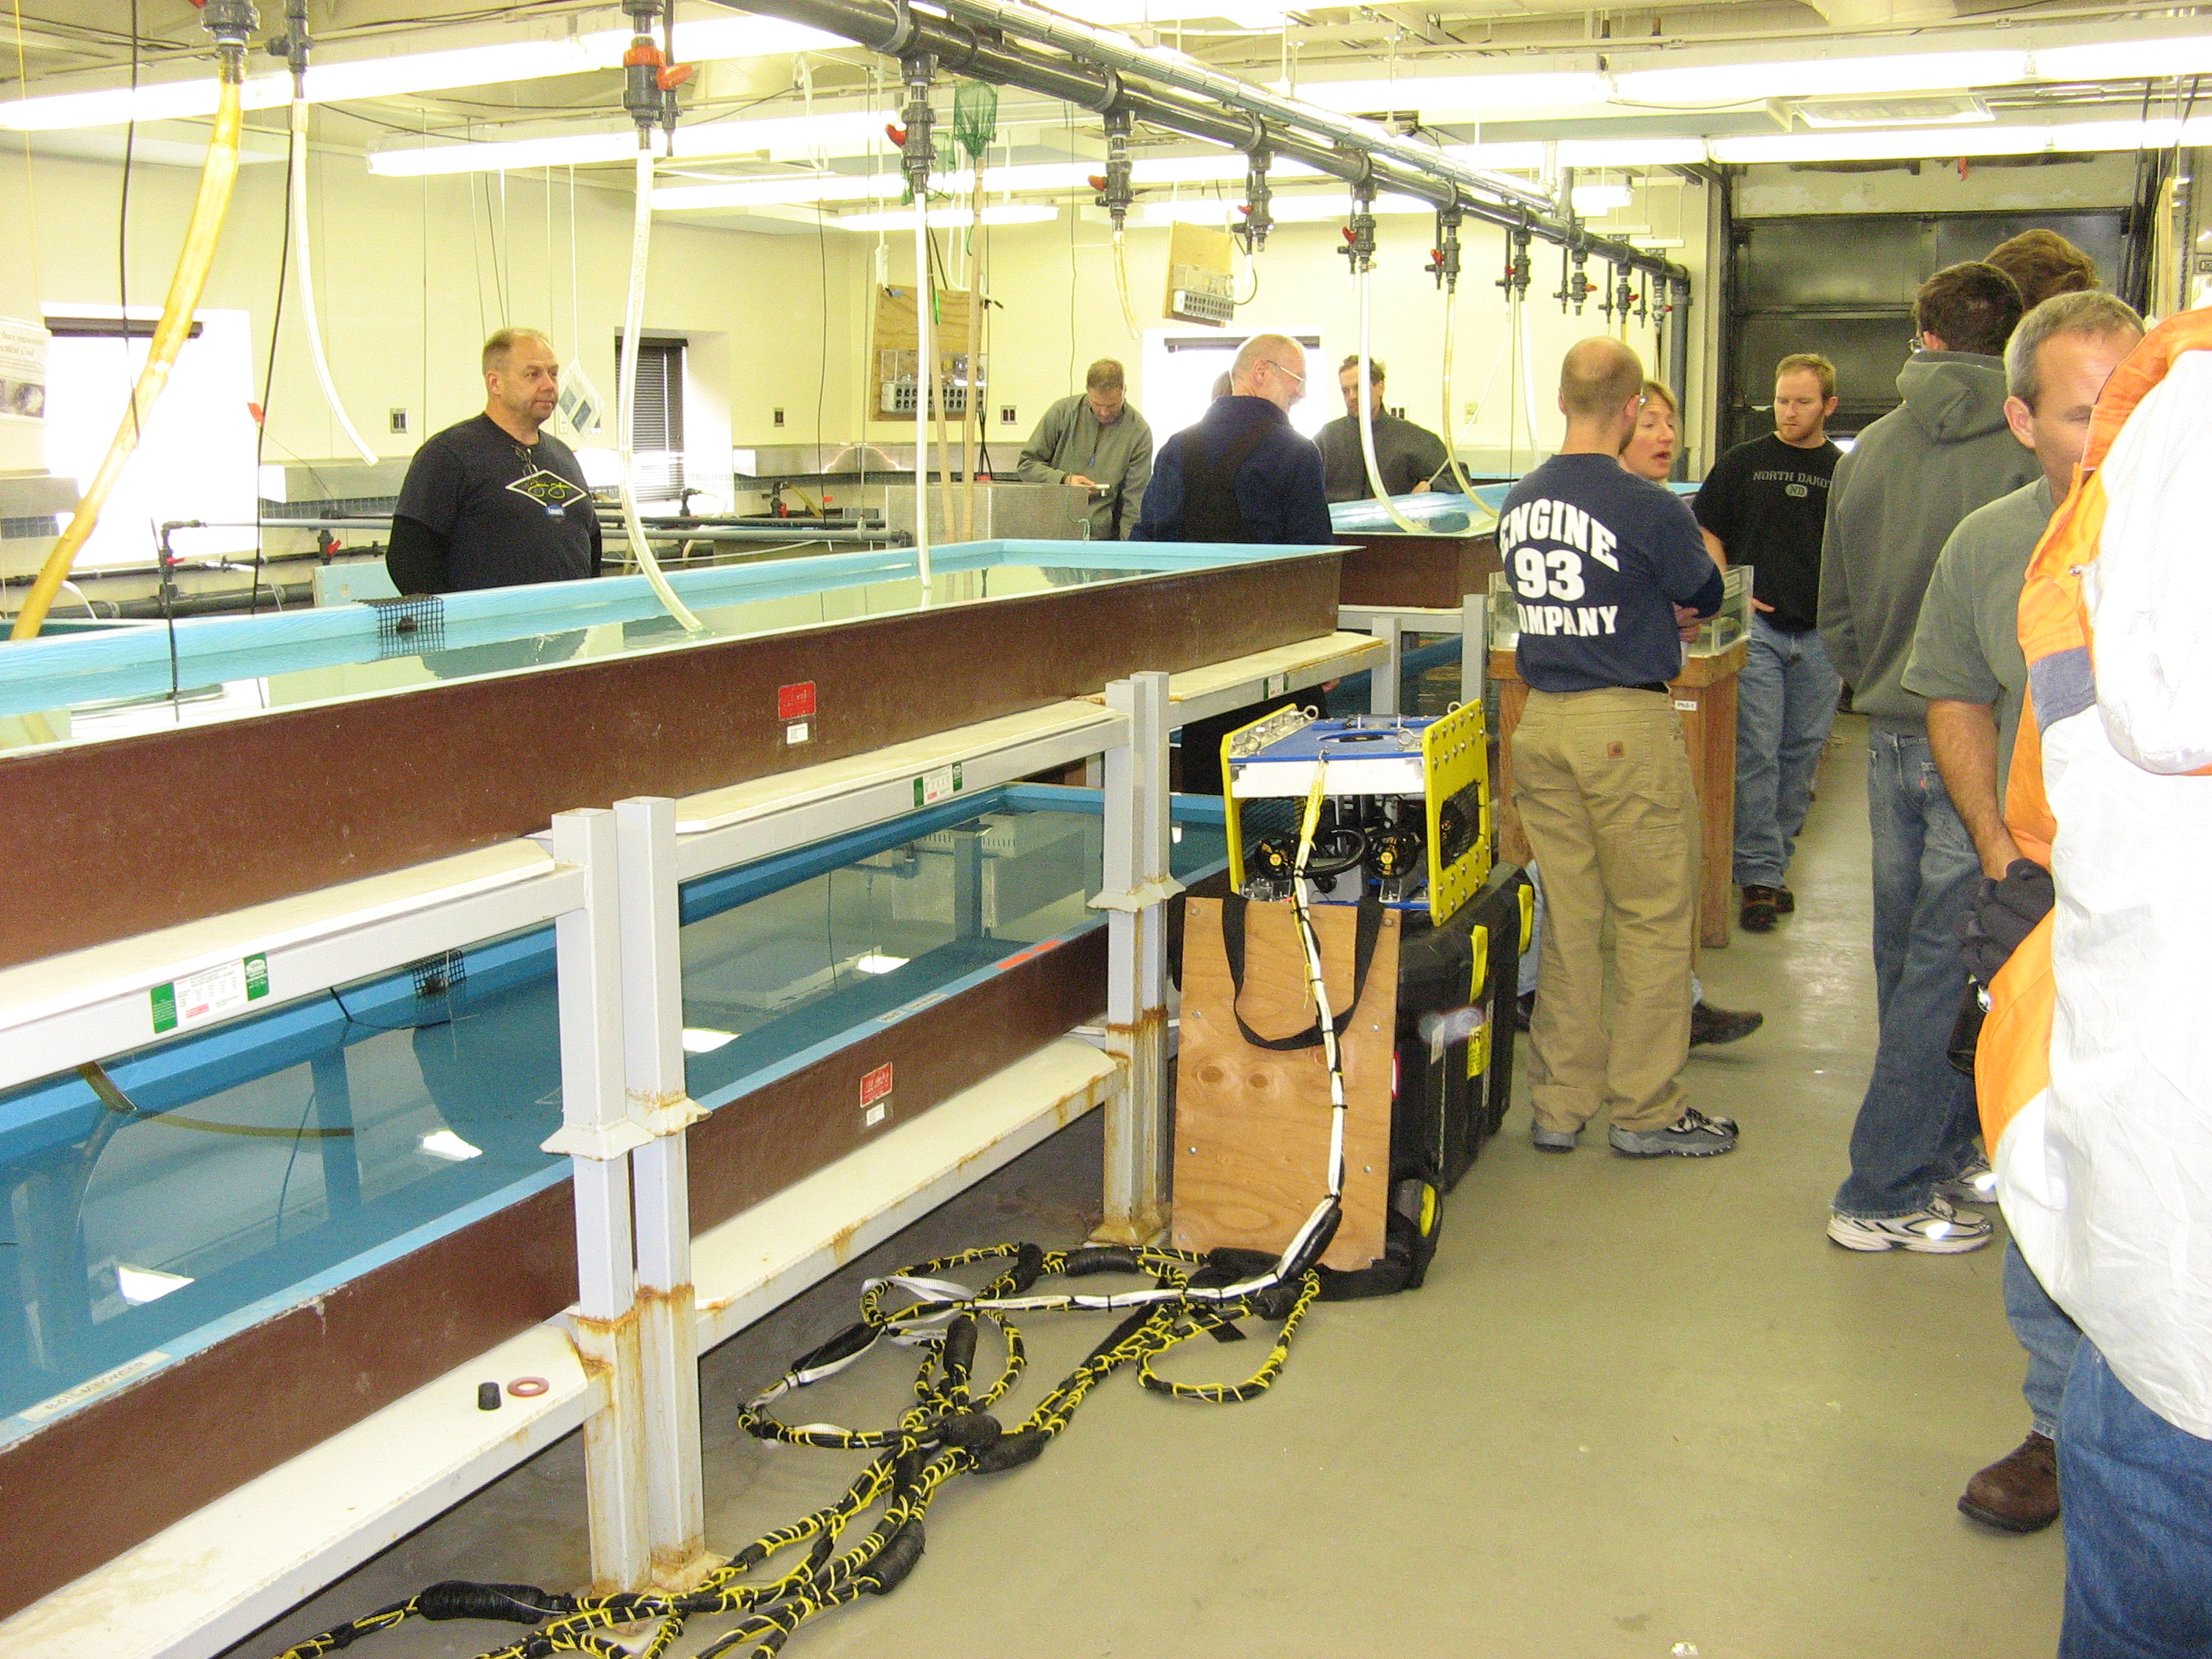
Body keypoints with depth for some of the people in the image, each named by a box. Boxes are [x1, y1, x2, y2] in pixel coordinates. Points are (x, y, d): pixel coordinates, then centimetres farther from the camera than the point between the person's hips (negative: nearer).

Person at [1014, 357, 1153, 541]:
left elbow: (1134, 501, -2)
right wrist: (1064, 480, -8)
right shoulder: (1062, 412, 3)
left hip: (1103, 539, -1)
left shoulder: (1139, 432, 0)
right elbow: (1026, 465, 8)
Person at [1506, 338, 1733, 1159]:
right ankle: (1647, 1111, 12)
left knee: (1566, 918, 12)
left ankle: (1559, 1104, 18)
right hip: (1628, 723, -6)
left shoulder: (1517, 503, 6)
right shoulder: (1649, 508, -13)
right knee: (1655, 919, 5)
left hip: (1541, 719, 6)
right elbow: (1705, 598, 4)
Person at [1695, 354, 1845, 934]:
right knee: (1757, 752, -6)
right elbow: (1708, 535, 8)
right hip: (1758, 628, -2)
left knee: (1802, 752, 7)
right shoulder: (1742, 464, 5)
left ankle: (1770, 860, 19)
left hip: (1820, 635, 2)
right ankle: (1760, 874, -2)